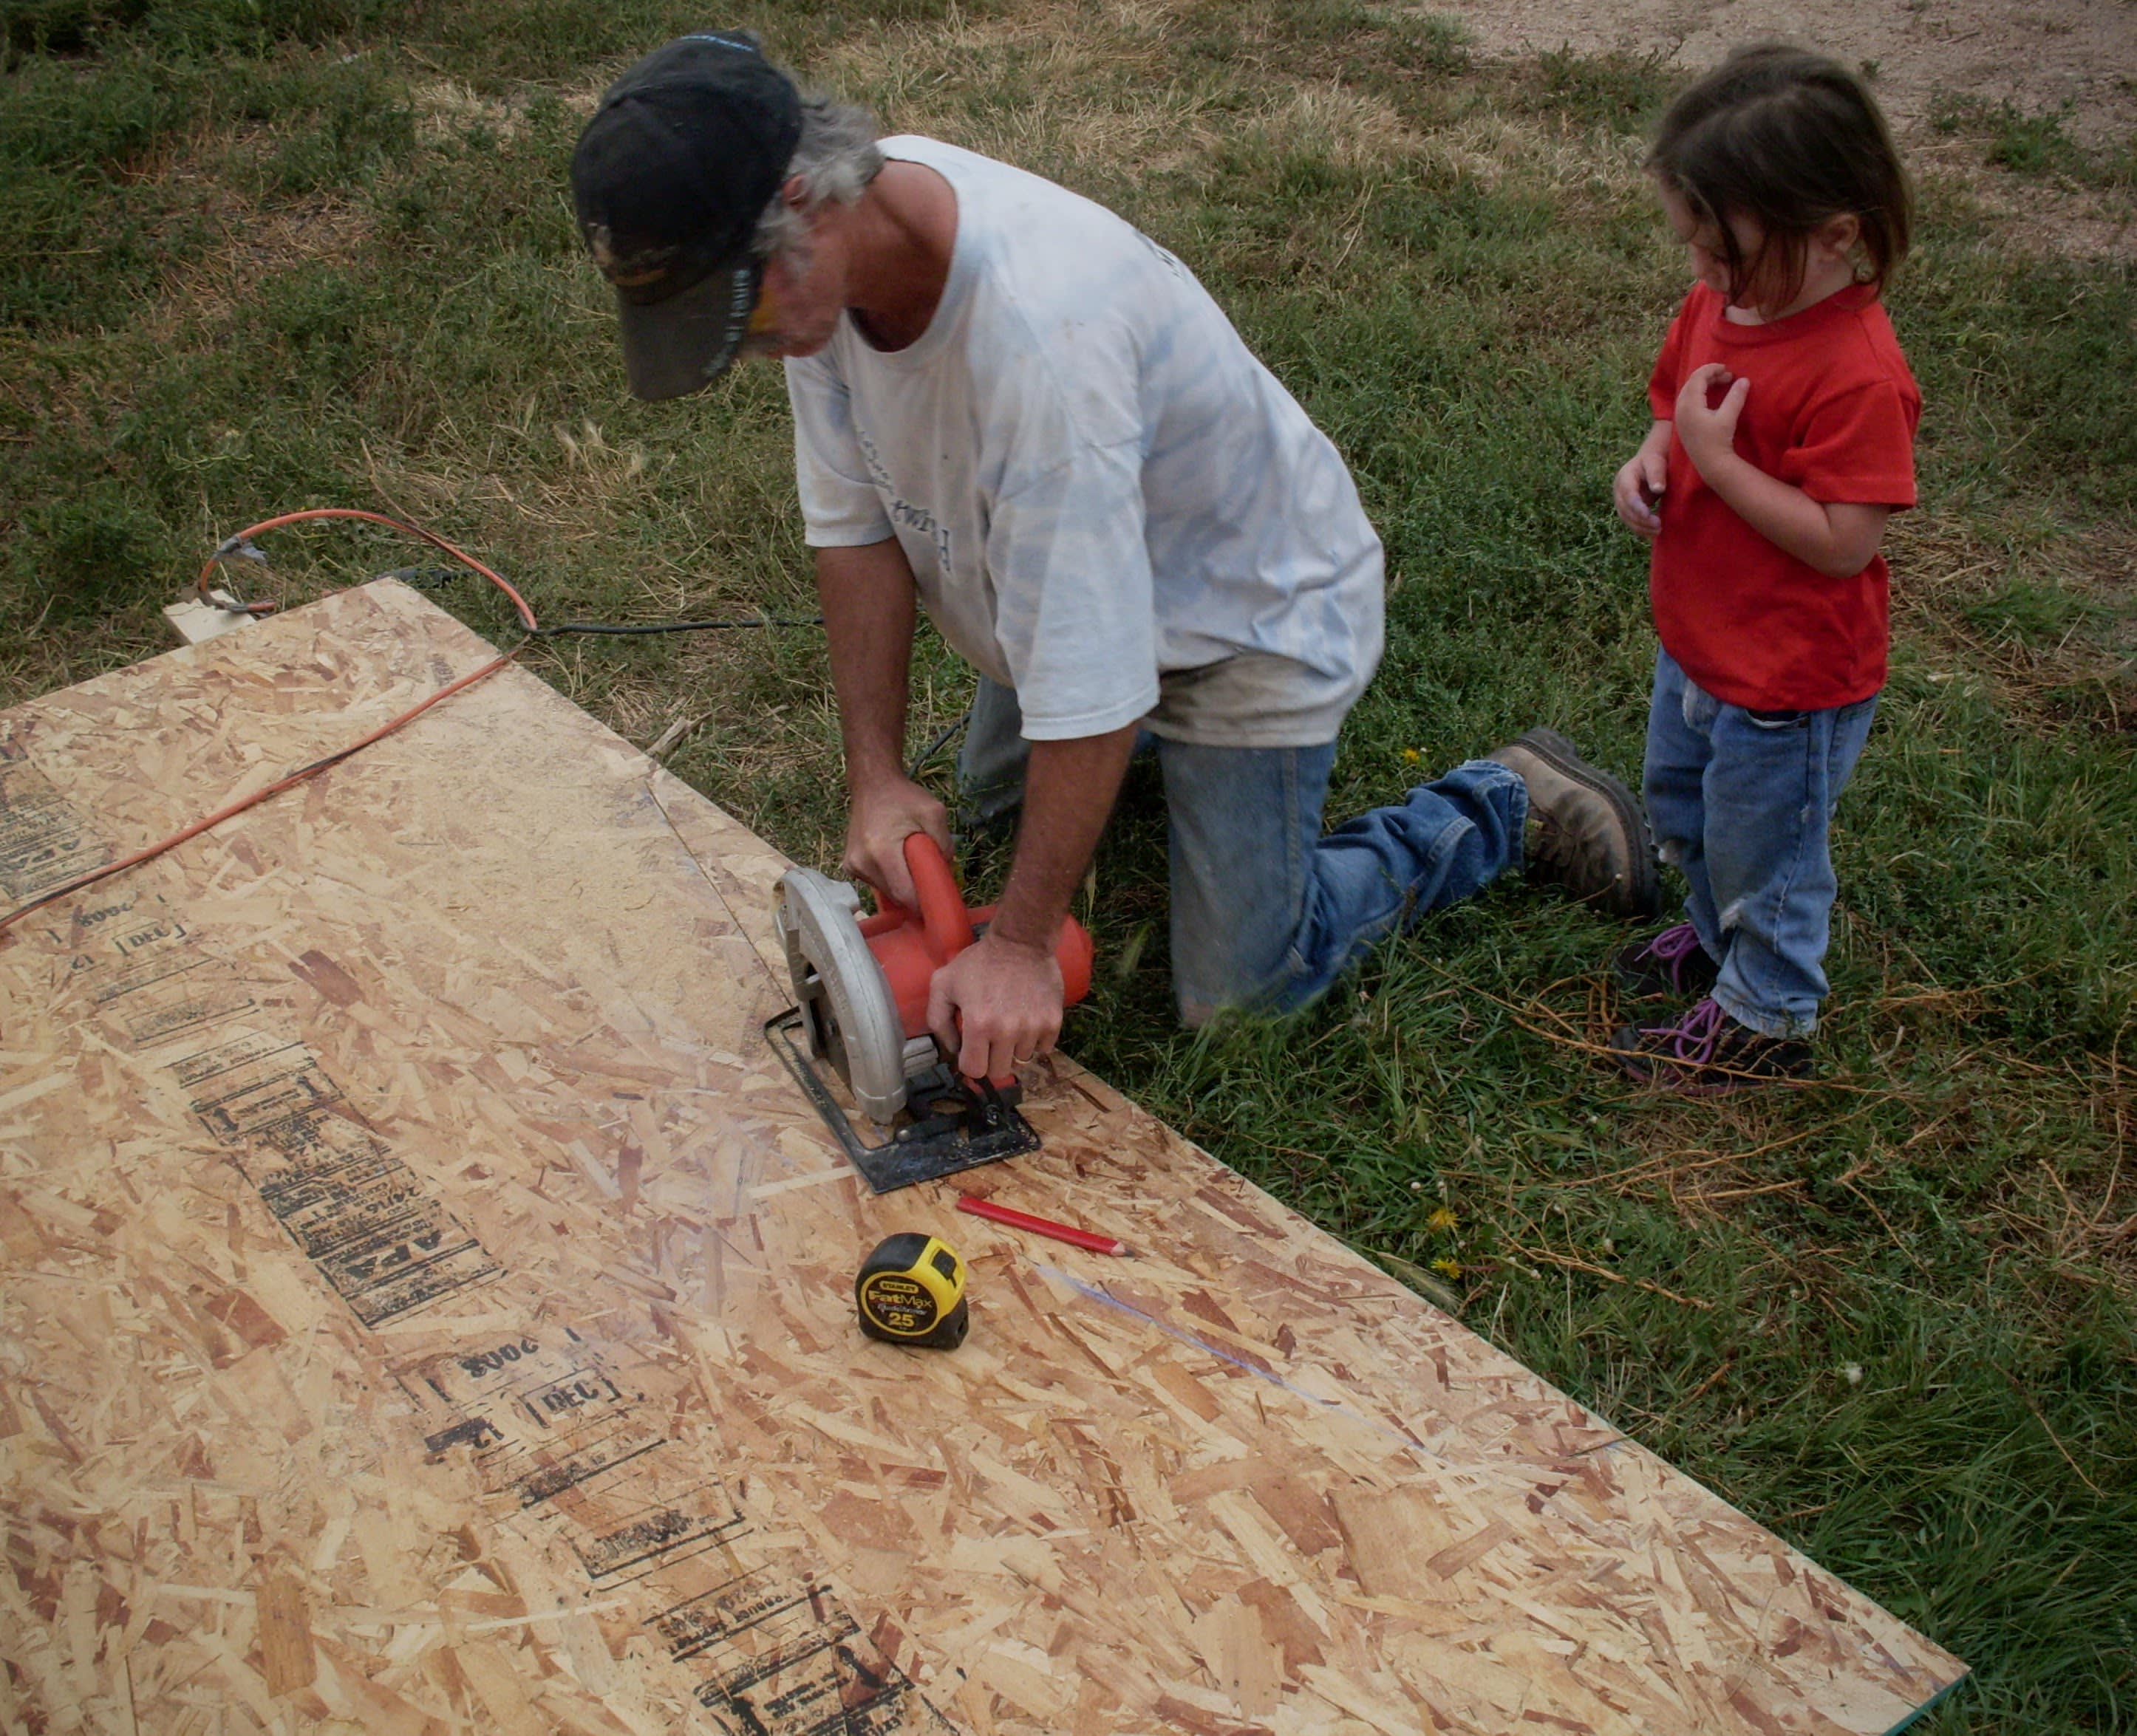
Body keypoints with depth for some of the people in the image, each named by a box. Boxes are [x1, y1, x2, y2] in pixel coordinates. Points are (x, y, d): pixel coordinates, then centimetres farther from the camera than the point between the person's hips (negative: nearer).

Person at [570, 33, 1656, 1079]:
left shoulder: (1035, 326, -45)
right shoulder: (821, 246, -20)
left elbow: (1087, 677, -39)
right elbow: (857, 525, -10)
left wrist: (1018, 945, -31)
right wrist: (876, 780, -15)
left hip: (1250, 614, -8)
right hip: (1071, 579, 8)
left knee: (1240, 991, 0)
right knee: (997, 788, 30)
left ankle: (1509, 804, 17)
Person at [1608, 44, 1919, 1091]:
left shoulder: (1855, 375, -31)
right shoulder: (1720, 303, -6)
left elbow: (1843, 541, -30)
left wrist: (1715, 458, -32)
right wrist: (1651, 457, -11)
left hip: (1789, 681, -9)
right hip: (1696, 647, 9)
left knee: (1764, 847, 12)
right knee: (1681, 808, 30)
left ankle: (1763, 1019, 35)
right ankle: (1718, 934, 55)